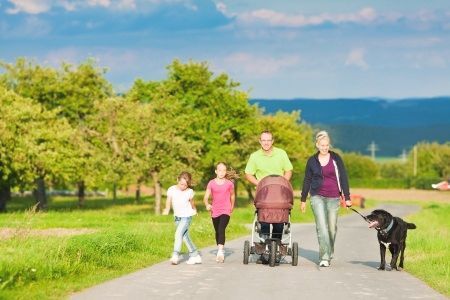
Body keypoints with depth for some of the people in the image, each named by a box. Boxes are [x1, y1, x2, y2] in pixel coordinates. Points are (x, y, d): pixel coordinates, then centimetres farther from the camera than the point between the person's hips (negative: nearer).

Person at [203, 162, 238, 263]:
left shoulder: (229, 183, -1)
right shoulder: (211, 183, 0)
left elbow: (232, 195, 15)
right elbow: (206, 197, -2)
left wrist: (232, 207, 23)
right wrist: (207, 204, -21)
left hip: (225, 210, -3)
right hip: (215, 211, 3)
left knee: (221, 230, -21)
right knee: (217, 232, 14)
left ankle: (220, 251, -29)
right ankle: (220, 252, 29)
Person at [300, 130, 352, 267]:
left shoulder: (335, 158, 1)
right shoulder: (312, 161, 4)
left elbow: (343, 178, 1)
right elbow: (307, 180, 12)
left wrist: (347, 197, -3)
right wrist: (303, 200, 13)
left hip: (333, 198, 1)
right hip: (317, 197, -1)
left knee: (332, 227, 6)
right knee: (322, 227, -13)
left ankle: (330, 253, 28)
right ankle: (324, 258, -15)